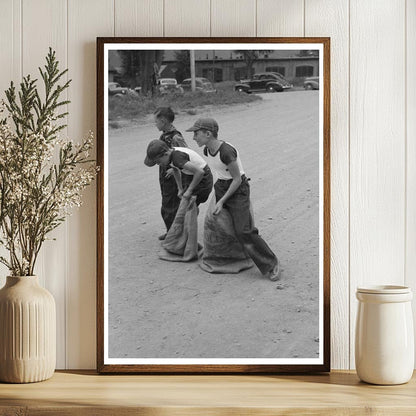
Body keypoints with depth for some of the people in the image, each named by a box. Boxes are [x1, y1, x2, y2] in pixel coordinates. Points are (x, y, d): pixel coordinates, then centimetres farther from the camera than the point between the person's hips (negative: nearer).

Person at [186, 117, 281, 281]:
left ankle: (271, 263, -3)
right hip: (221, 186, 8)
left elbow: (237, 179, -19)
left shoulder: (226, 151, -26)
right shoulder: (207, 150, 0)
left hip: (238, 189, -8)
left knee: (243, 231, -14)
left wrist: (222, 201, -17)